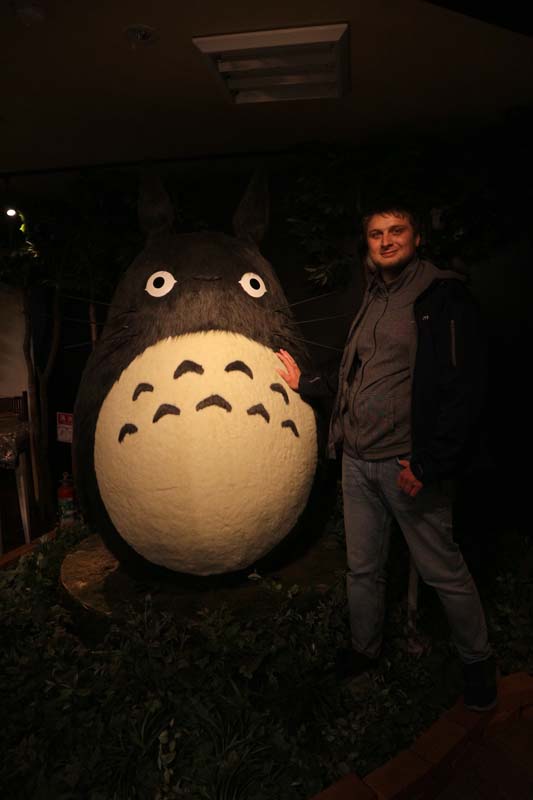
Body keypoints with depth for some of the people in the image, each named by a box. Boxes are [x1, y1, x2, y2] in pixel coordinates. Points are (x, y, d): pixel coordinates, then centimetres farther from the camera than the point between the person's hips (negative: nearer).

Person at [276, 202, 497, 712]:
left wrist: (429, 462, -19)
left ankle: (477, 660, 33)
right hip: (357, 461, 7)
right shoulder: (371, 301, 15)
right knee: (362, 568, 17)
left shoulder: (443, 296, -7)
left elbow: (464, 387, -15)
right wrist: (305, 383, 24)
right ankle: (365, 650, 38)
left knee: (443, 571, 8)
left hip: (409, 464, -6)